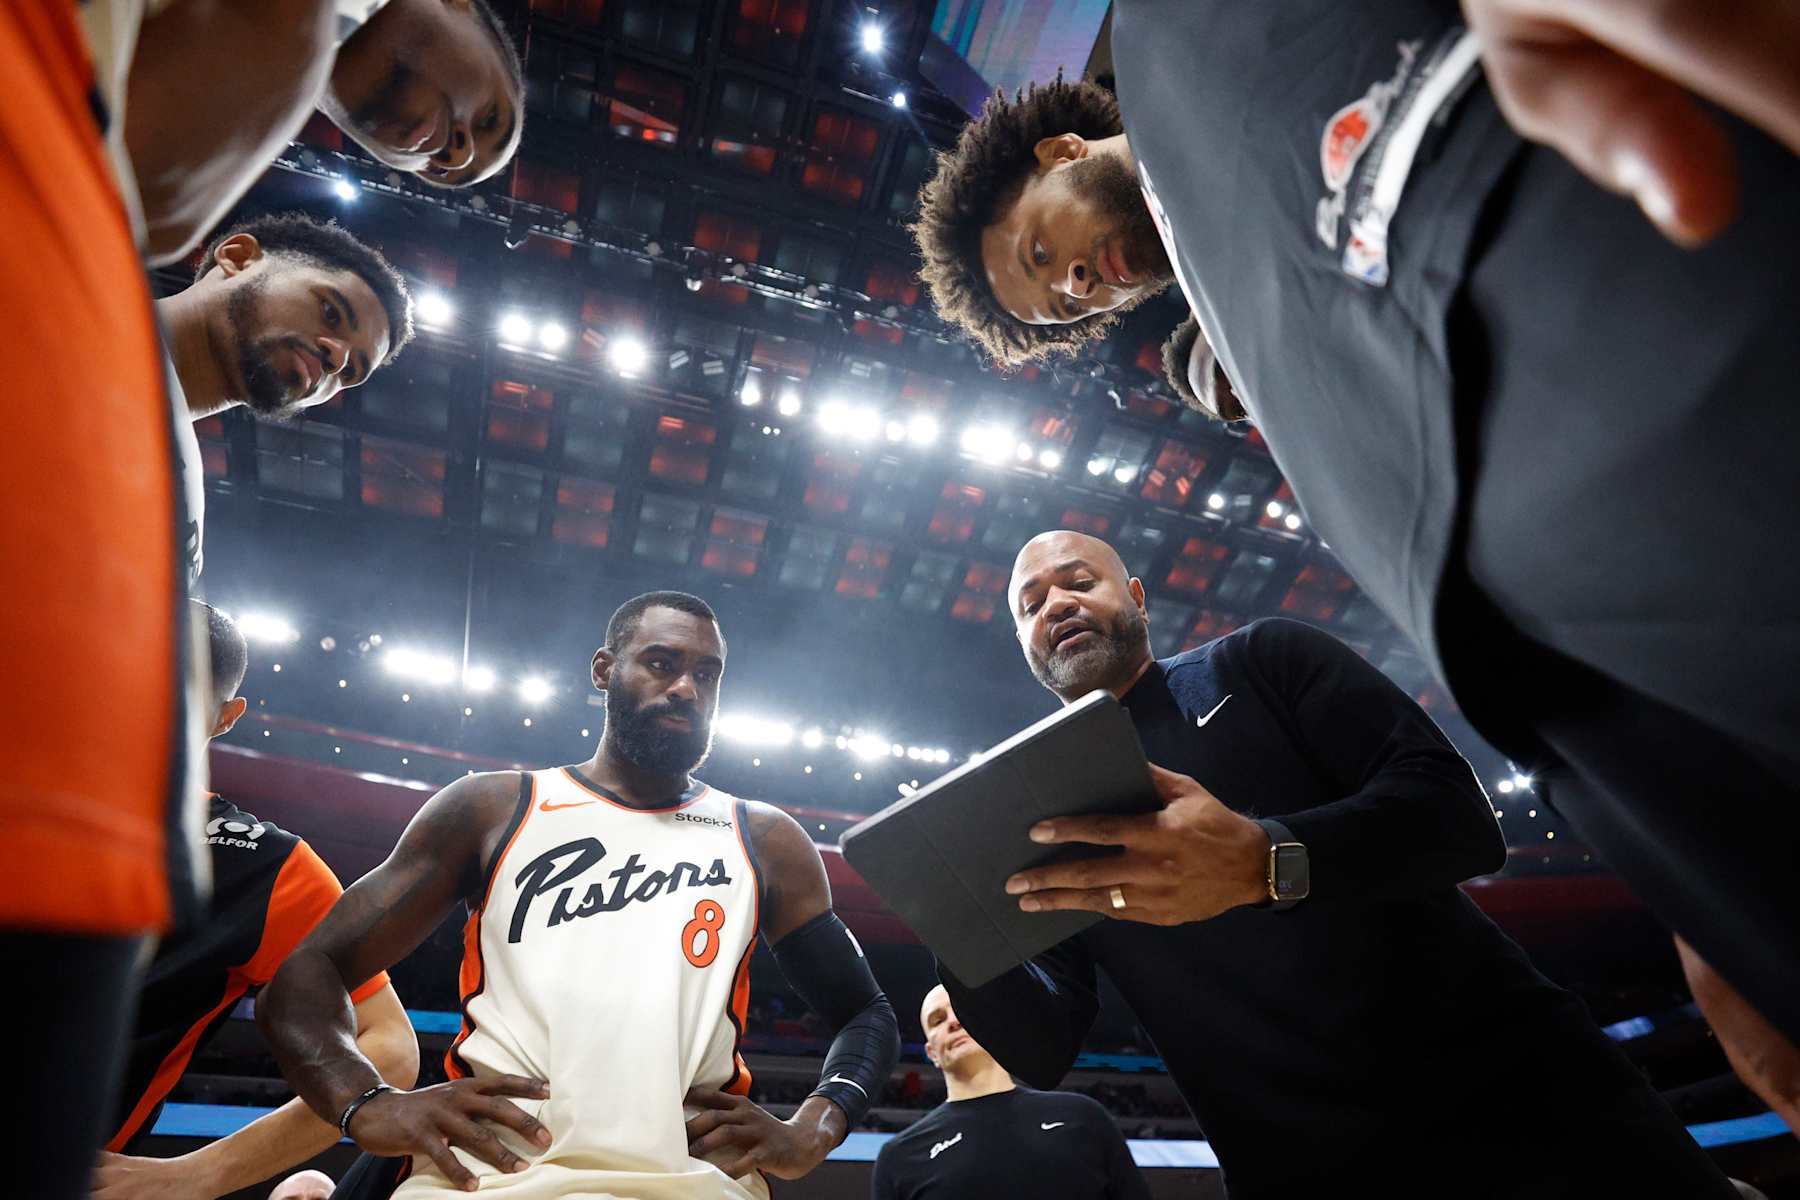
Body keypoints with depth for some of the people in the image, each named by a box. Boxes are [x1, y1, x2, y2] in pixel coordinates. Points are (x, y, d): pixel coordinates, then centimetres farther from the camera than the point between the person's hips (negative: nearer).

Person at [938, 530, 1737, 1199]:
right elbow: (1043, 1052, 1)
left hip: (1514, 1091, -1)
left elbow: (1457, 814, -11)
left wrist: (1264, 863, -30)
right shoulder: (1042, 809, 6)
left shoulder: (1260, 659, 2)